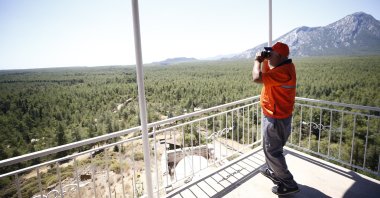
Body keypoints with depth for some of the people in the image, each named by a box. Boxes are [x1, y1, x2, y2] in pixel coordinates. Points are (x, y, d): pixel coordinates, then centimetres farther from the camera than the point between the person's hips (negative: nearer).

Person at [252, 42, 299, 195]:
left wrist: (257, 60, -18)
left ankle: (289, 184, 18)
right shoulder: (284, 66, 6)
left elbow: (257, 78, -36)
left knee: (272, 151, 3)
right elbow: (267, 74, 20)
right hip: (275, 115, 10)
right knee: (271, 147, 25)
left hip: (276, 118, -10)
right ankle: (272, 171, 45)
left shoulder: (283, 71, -28)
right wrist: (265, 60, 2)